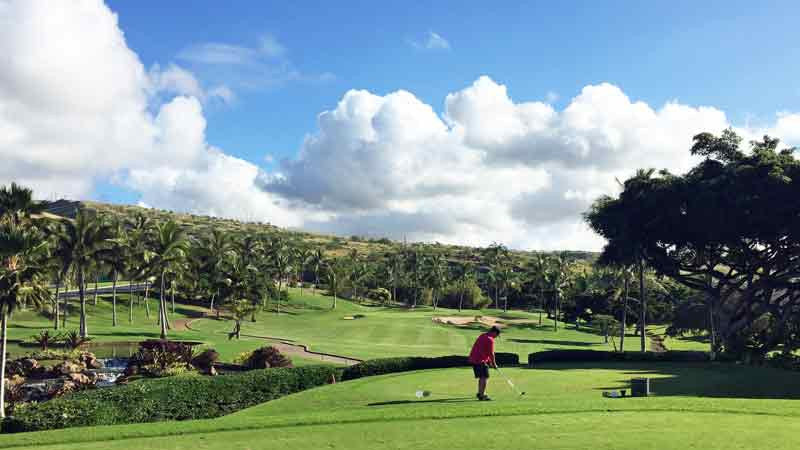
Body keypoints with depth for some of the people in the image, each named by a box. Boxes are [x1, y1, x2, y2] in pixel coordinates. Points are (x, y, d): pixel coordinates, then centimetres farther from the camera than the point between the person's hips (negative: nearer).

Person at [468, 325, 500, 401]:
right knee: (485, 377, -4)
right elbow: (491, 354, -11)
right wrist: (494, 364, 3)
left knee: (481, 377, 20)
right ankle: (482, 395, -5)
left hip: (473, 359, 9)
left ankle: (480, 393, 29)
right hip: (480, 360, -9)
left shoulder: (482, 336, 15)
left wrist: (489, 361, 20)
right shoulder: (490, 340, -14)